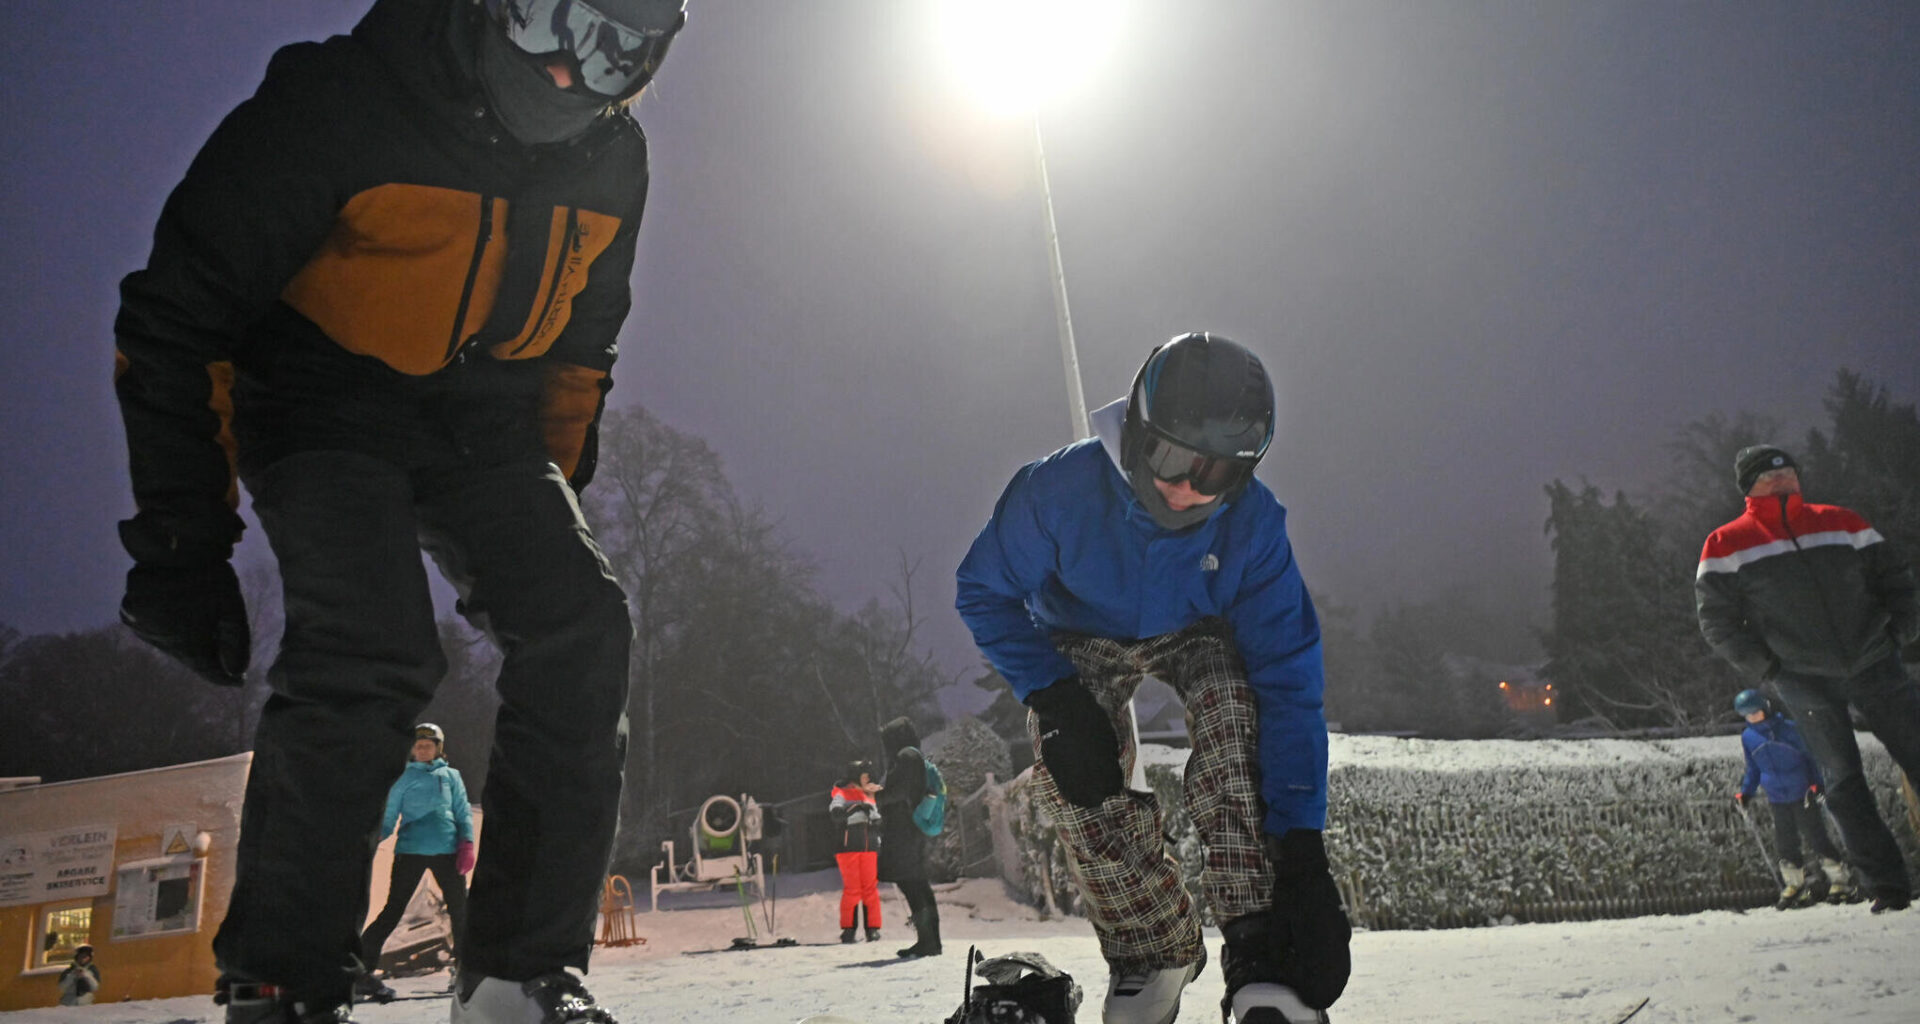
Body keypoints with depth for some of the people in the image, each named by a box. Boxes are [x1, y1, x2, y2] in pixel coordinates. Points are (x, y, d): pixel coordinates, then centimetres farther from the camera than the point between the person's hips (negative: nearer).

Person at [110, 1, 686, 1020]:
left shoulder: (611, 156, -3)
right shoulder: (338, 101, -20)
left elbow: (580, 348, 12)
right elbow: (175, 313, -16)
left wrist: (548, 512, 10)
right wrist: (179, 542, -17)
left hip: (484, 425, 5)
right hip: (326, 406, -4)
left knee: (584, 628, -17)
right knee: (371, 657, -28)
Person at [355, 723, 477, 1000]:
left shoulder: (451, 776, 14)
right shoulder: (403, 778, 11)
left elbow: (464, 812, 11)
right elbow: (388, 817, 10)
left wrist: (466, 844, -2)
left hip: (447, 851, 2)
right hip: (410, 850, -2)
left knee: (459, 909, 3)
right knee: (393, 910, -7)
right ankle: (362, 970, -3)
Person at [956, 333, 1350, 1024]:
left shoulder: (1254, 525, -30)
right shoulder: (1059, 489, -33)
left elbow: (1289, 679, -30)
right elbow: (987, 591, -17)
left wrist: (1300, 838, -37)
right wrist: (1053, 697, -31)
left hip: (1198, 636, 0)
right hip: (1082, 641, 0)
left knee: (1234, 706, -33)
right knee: (1075, 774, -25)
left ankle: (1259, 951, -31)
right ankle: (1152, 951, -3)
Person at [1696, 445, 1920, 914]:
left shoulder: (1841, 523, 6)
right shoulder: (1727, 545, -3)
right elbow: (1717, 620, -2)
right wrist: (1766, 667, -8)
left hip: (1875, 665, 3)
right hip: (1804, 681, -2)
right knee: (1844, 785, -1)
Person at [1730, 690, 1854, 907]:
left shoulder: (1788, 728, -6)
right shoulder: (1747, 737, 4)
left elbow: (1810, 756, 0)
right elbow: (1753, 769, 16)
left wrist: (1815, 783, -9)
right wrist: (1744, 792, 7)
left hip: (1802, 794, -4)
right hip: (1777, 800, 4)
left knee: (1816, 837, -4)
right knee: (1784, 844, 5)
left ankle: (1840, 880, 7)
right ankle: (1795, 883, 16)